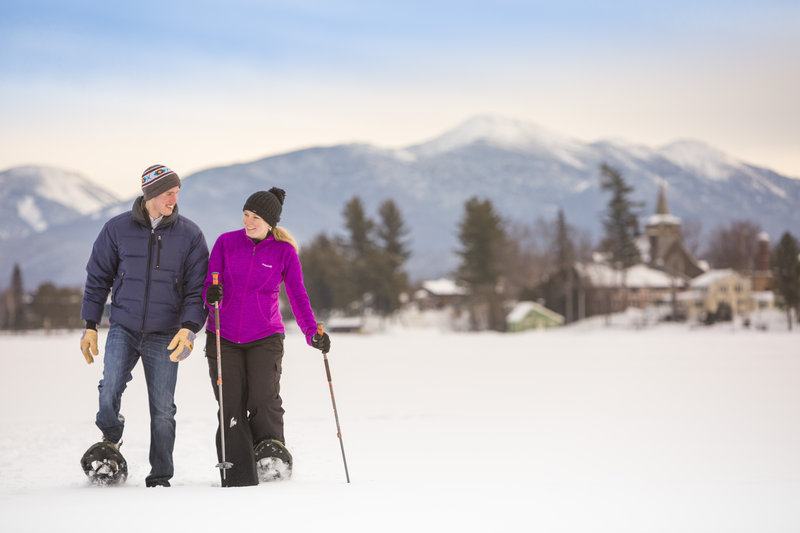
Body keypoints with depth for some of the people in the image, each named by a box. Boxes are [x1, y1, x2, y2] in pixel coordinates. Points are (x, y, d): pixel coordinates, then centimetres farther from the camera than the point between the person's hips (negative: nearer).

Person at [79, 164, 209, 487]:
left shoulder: (189, 235, -1)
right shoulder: (118, 229, 0)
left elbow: (197, 288, 0)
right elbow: (98, 278, 8)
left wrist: (188, 328, -14)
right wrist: (90, 325, 4)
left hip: (164, 335, 0)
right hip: (123, 327, 0)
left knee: (162, 409, 0)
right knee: (110, 389, -19)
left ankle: (160, 478, 14)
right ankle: (110, 437, 12)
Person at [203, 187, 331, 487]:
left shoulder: (285, 252, -1)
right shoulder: (226, 243, 1)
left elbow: (298, 296, -1)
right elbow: (209, 286, 2)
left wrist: (312, 332, -15)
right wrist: (212, 295, -22)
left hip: (265, 338, -1)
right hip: (223, 337, 1)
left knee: (264, 401, -17)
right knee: (231, 407, -3)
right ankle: (238, 478, 1)